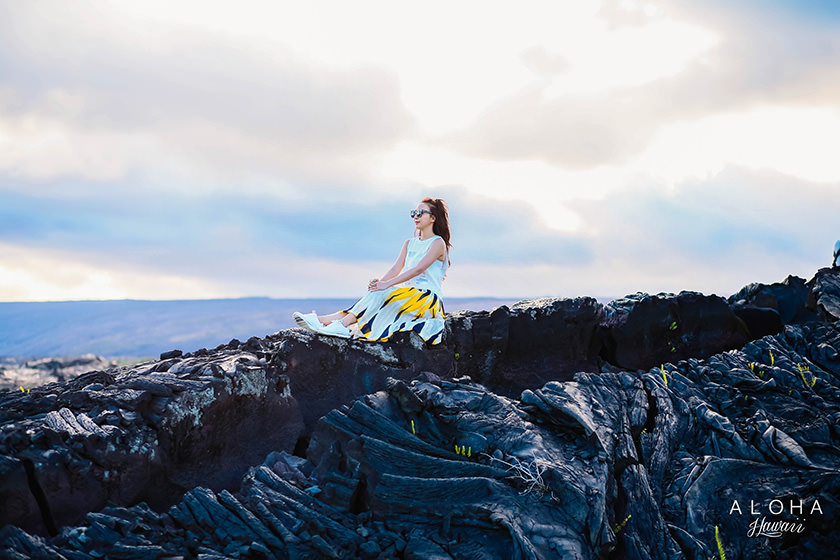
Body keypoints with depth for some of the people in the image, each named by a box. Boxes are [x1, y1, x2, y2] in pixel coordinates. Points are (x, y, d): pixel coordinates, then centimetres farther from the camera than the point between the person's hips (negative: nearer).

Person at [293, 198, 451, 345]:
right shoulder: (409, 244, 20)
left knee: (380, 295, -28)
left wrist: (387, 284, -25)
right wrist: (379, 282, -15)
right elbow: (396, 269, 8)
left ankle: (343, 324, -38)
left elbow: (419, 269, -18)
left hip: (427, 298, -6)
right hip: (407, 293, 6)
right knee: (376, 294, -20)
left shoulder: (438, 243, -4)